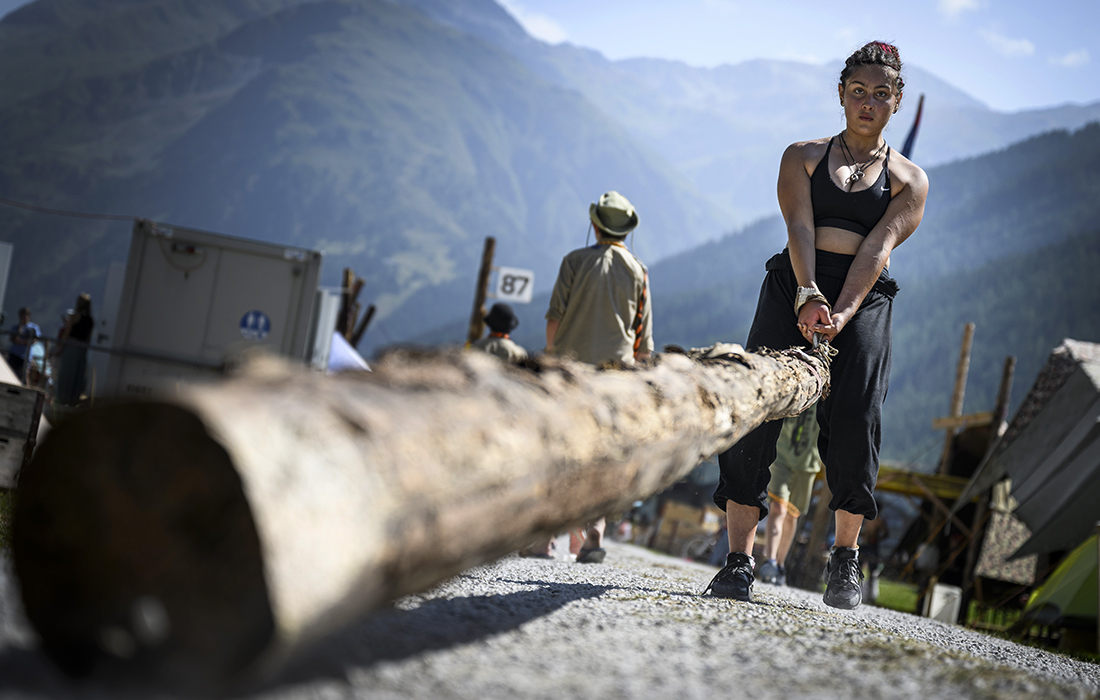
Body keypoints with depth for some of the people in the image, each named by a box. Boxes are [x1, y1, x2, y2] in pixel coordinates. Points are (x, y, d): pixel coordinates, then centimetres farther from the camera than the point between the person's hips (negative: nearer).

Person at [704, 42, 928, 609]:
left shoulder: (909, 180, 12)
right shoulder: (803, 156, 14)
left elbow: (877, 248, -5)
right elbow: (799, 227, -2)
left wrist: (840, 314, -20)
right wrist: (809, 297, -20)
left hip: (864, 300, -1)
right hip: (793, 287, 1)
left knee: (854, 423, -15)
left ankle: (845, 557, 5)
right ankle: (739, 561, -9)